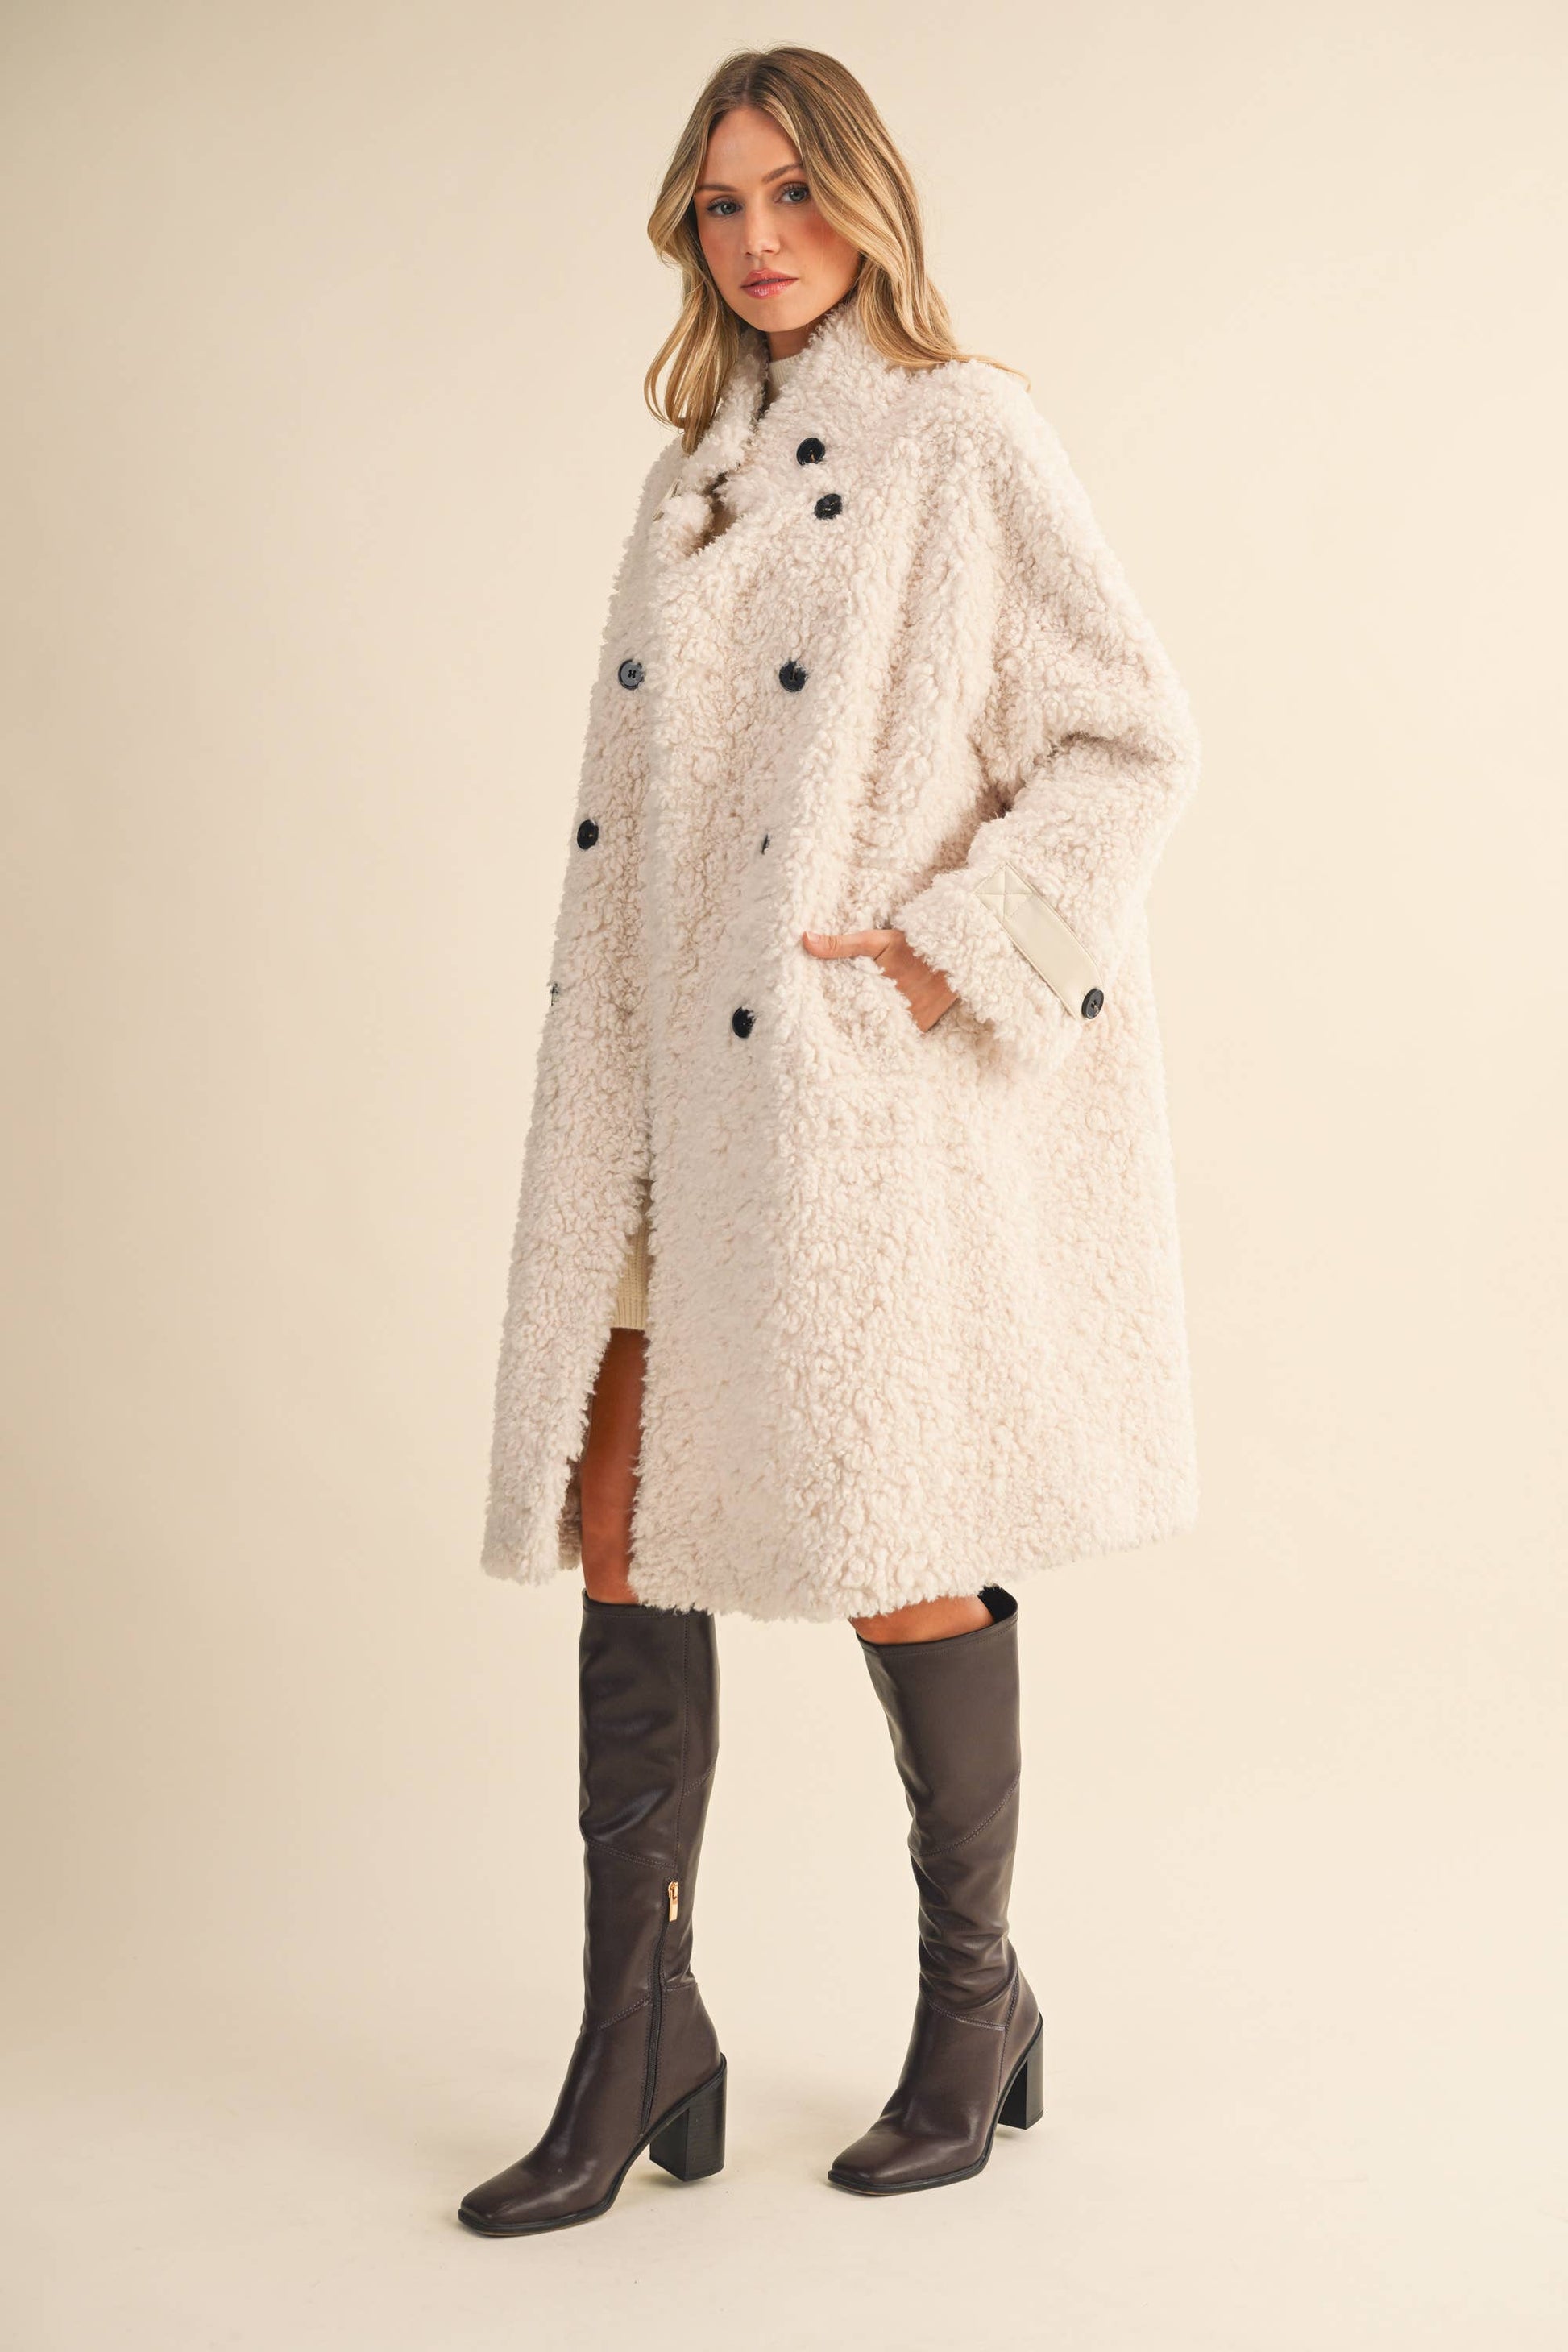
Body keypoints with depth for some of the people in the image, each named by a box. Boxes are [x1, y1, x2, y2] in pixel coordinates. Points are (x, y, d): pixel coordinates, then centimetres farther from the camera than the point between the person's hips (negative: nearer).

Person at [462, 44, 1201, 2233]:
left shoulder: (967, 436, -3)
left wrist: (949, 946, -15)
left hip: (863, 1075, -6)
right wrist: (608, 1045, 13)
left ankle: (975, 1999, 24)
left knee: (892, 1542, 3)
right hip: (672, 1069, 7)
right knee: (619, 1516, 4)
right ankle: (640, 2049, 15)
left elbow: (1135, 739, -8)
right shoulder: (702, 467, 17)